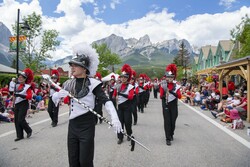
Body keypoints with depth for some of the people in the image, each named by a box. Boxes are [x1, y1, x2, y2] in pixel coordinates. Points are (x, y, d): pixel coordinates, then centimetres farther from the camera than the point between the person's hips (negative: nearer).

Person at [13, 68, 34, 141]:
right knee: (16, 121, 6)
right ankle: (20, 136, 16)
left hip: (23, 105, -7)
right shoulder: (17, 85, 9)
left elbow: (30, 97, -20)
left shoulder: (27, 87, -10)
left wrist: (20, 95, -27)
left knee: (21, 120, -10)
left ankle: (29, 130, 14)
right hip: (17, 104, 7)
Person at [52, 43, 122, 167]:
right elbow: (54, 99, 9)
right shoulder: (68, 84, 6)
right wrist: (58, 95, -15)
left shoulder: (92, 83, -11)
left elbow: (105, 100, -20)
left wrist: (114, 117, -35)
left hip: (87, 125, -5)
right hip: (72, 125, 5)